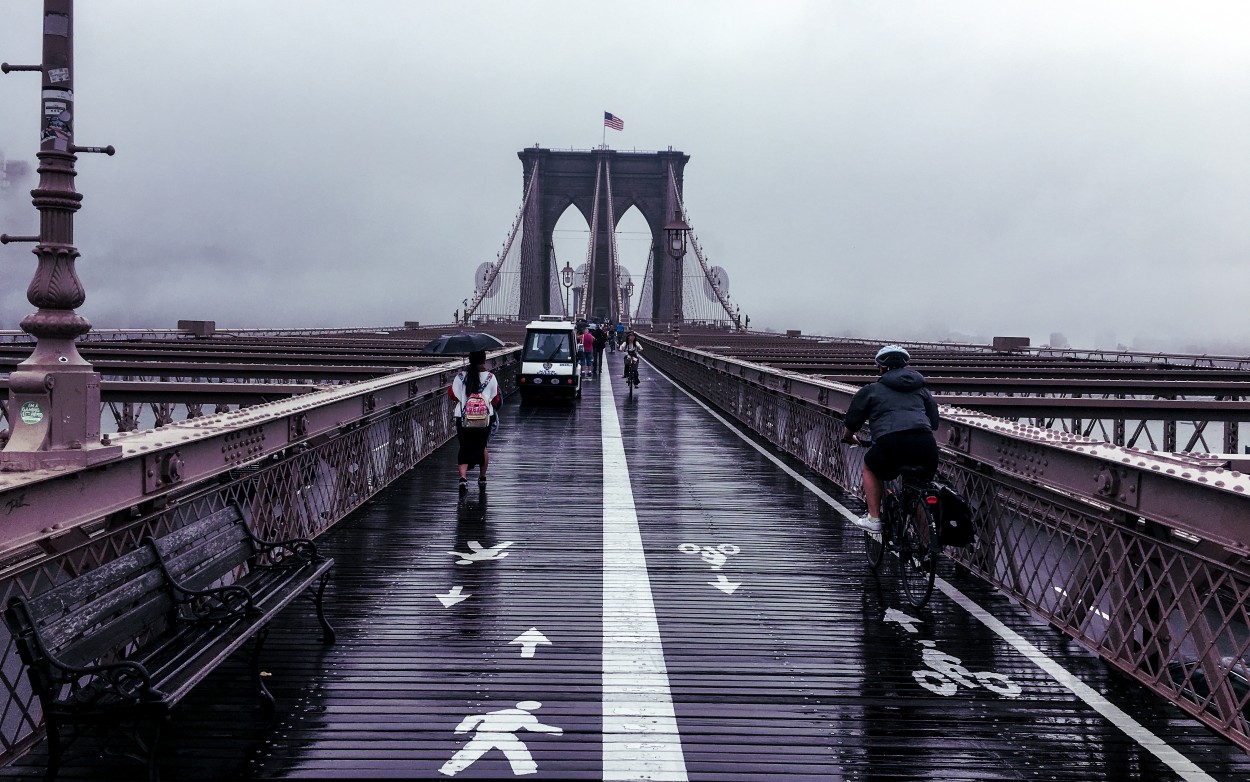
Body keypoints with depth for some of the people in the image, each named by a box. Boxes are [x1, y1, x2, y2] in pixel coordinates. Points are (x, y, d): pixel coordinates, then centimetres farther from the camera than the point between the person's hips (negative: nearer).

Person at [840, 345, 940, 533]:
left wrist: (848, 437, 44)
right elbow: (934, 422, 30)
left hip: (891, 442, -3)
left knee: (870, 468, 26)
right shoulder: (921, 389, 27)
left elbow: (852, 422, 22)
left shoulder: (871, 390, 17)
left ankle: (874, 518, 20)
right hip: (926, 445, 3)